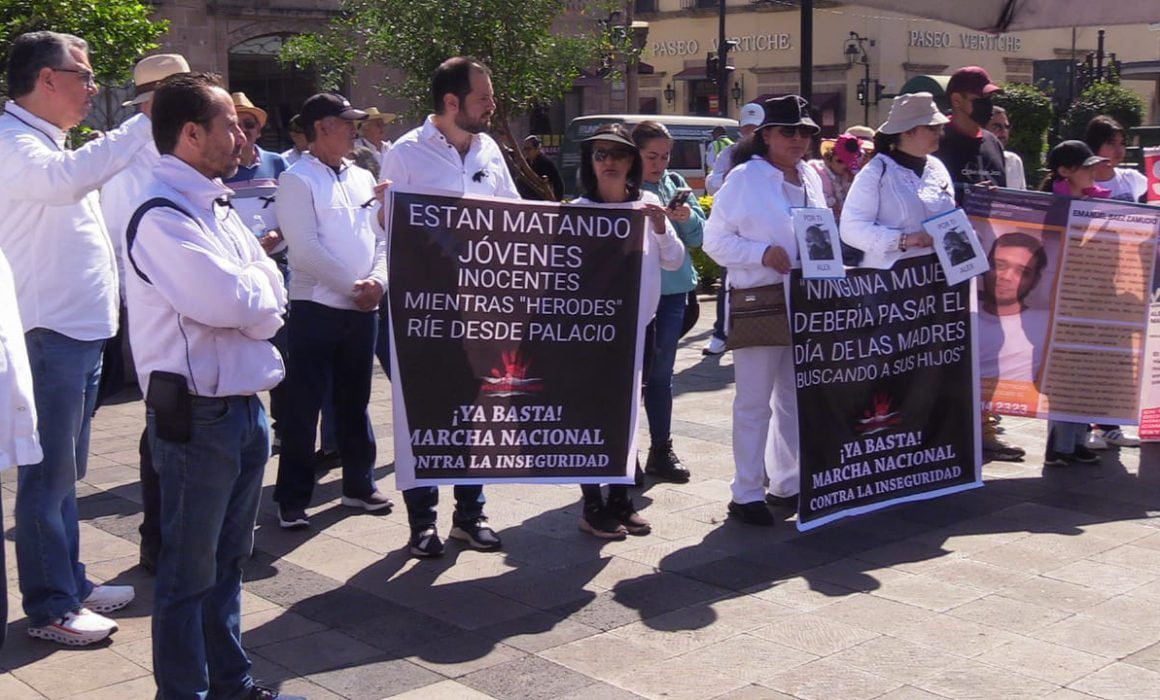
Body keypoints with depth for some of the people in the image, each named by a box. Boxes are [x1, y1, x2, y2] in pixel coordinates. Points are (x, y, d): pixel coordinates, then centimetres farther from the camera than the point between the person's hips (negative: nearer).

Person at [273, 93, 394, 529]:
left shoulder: (362, 178, 13)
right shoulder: (297, 179, -7)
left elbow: (381, 237, 11)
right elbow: (306, 248, -15)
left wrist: (378, 280, -6)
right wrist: (351, 287, -13)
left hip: (362, 310, 6)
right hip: (316, 309, -6)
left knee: (355, 402, 16)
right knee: (303, 407, 0)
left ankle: (359, 485, 27)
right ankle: (292, 500, 9)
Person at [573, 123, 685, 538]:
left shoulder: (648, 204, 5)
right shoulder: (578, 210, -7)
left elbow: (674, 262, 6)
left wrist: (662, 229, -10)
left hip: (640, 322, 4)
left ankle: (620, 500, 23)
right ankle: (592, 507, 8)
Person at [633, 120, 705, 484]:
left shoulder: (675, 183, 9)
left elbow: (698, 237, 8)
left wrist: (688, 218, -11)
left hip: (673, 289, 5)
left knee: (661, 373, 13)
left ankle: (661, 450, 22)